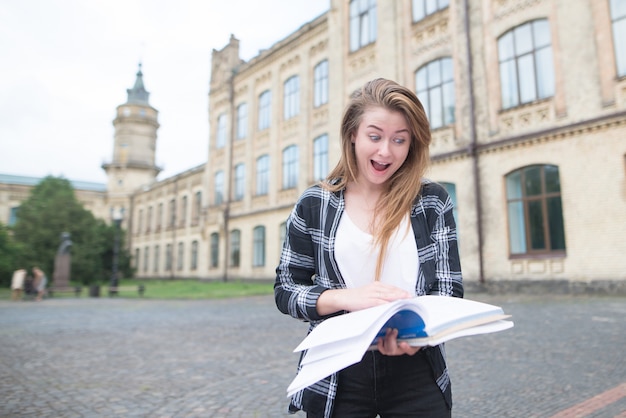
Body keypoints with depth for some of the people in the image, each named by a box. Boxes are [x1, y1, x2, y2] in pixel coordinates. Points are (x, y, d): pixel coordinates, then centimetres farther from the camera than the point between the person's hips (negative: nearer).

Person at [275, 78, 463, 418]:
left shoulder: (432, 202, -1)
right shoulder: (314, 205, -2)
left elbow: (449, 291, -2)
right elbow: (284, 290, -1)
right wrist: (346, 298, -19)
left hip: (415, 375, 0)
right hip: (336, 378, 0)